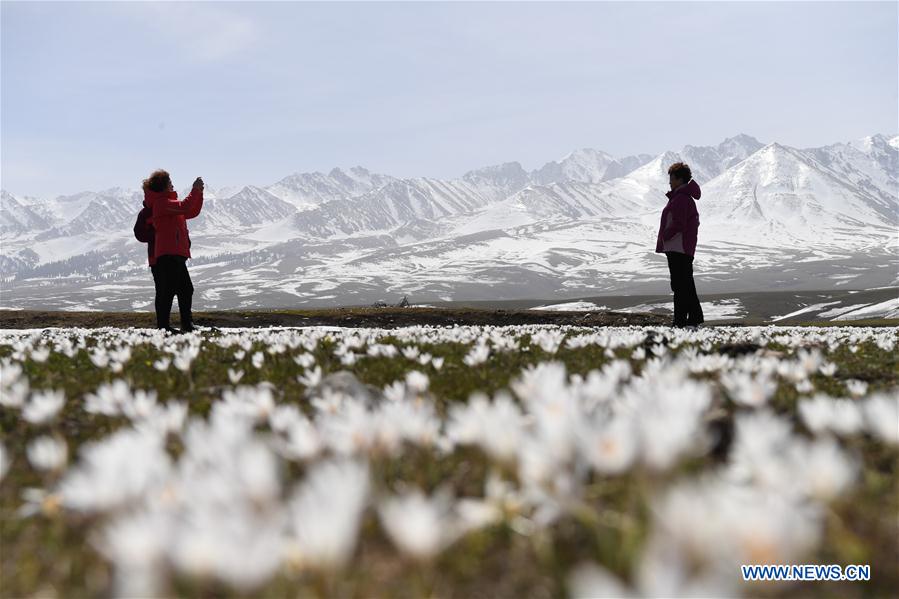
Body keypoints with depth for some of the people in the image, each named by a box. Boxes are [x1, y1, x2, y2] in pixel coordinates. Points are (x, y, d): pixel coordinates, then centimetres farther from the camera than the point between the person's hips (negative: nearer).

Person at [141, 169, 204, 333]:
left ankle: (187, 325, 17)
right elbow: (184, 207, -22)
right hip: (168, 254, -10)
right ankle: (163, 326, -9)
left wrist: (199, 193, 15)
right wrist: (195, 190, -12)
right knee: (167, 290, -10)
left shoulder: (166, 202, 25)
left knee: (186, 289, 12)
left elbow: (192, 212, 25)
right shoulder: (161, 202, -7)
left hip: (176, 255, 10)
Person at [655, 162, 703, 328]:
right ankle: (695, 317, 19)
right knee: (686, 283, 15)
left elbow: (678, 224, -21)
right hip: (686, 248, 11)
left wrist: (664, 237, -9)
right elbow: (695, 221, 22)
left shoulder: (680, 199, -15)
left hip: (677, 247, -11)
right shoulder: (688, 197, 17)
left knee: (680, 285, -8)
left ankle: (680, 320, -7)